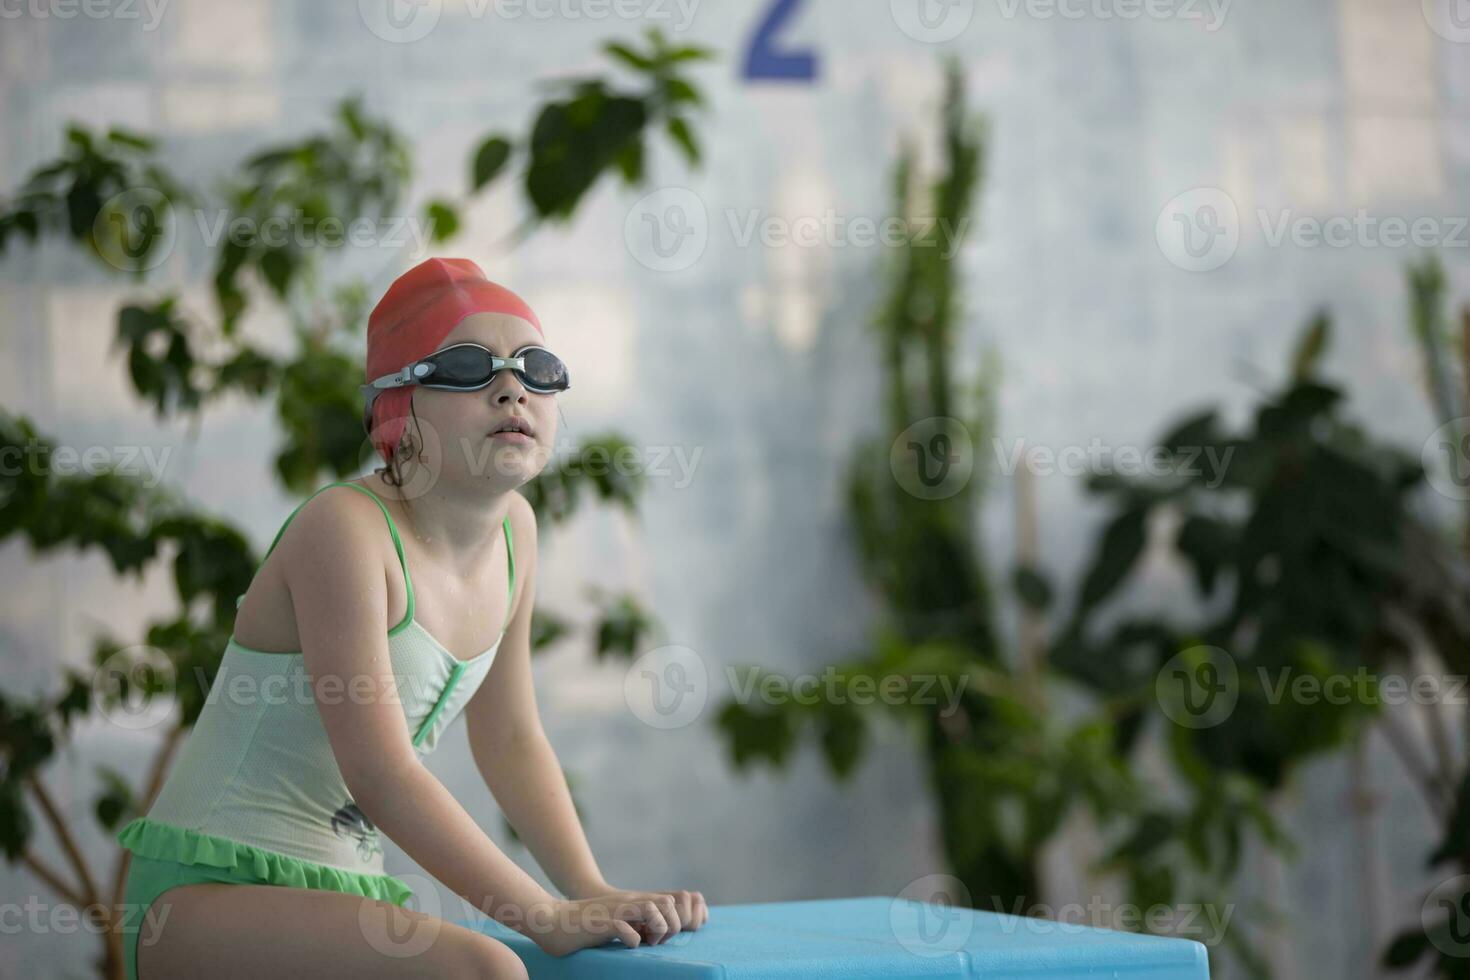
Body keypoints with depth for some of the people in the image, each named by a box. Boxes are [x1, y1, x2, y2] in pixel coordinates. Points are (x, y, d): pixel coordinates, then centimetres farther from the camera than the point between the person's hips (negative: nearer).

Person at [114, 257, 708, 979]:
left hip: (349, 897, 8)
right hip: (214, 889, -8)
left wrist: (595, 893, 5)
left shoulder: (514, 529, 7)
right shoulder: (346, 528, -17)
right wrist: (549, 919, -22)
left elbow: (510, 741, 16)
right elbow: (381, 776, -22)